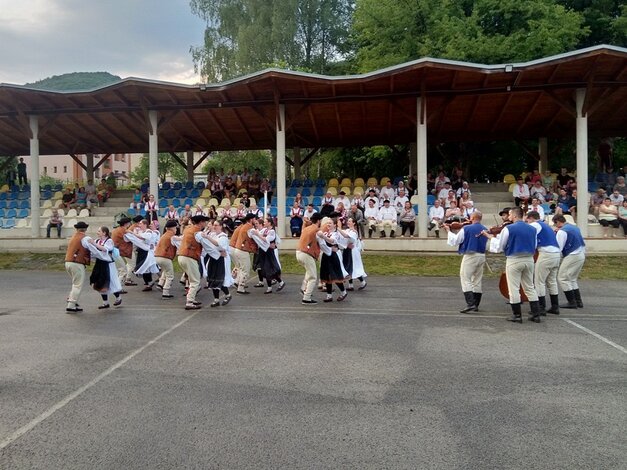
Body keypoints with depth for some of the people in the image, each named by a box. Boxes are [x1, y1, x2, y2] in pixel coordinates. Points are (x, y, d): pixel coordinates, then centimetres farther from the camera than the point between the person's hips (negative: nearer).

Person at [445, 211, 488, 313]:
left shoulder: (466, 229, -12)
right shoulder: (485, 230, 5)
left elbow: (455, 241, -4)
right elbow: (486, 245, 16)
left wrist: (448, 231, 9)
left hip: (470, 256, -6)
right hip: (481, 256, 6)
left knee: (466, 279, -3)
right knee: (477, 281, 13)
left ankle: (470, 303, -16)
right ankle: (476, 305, 19)